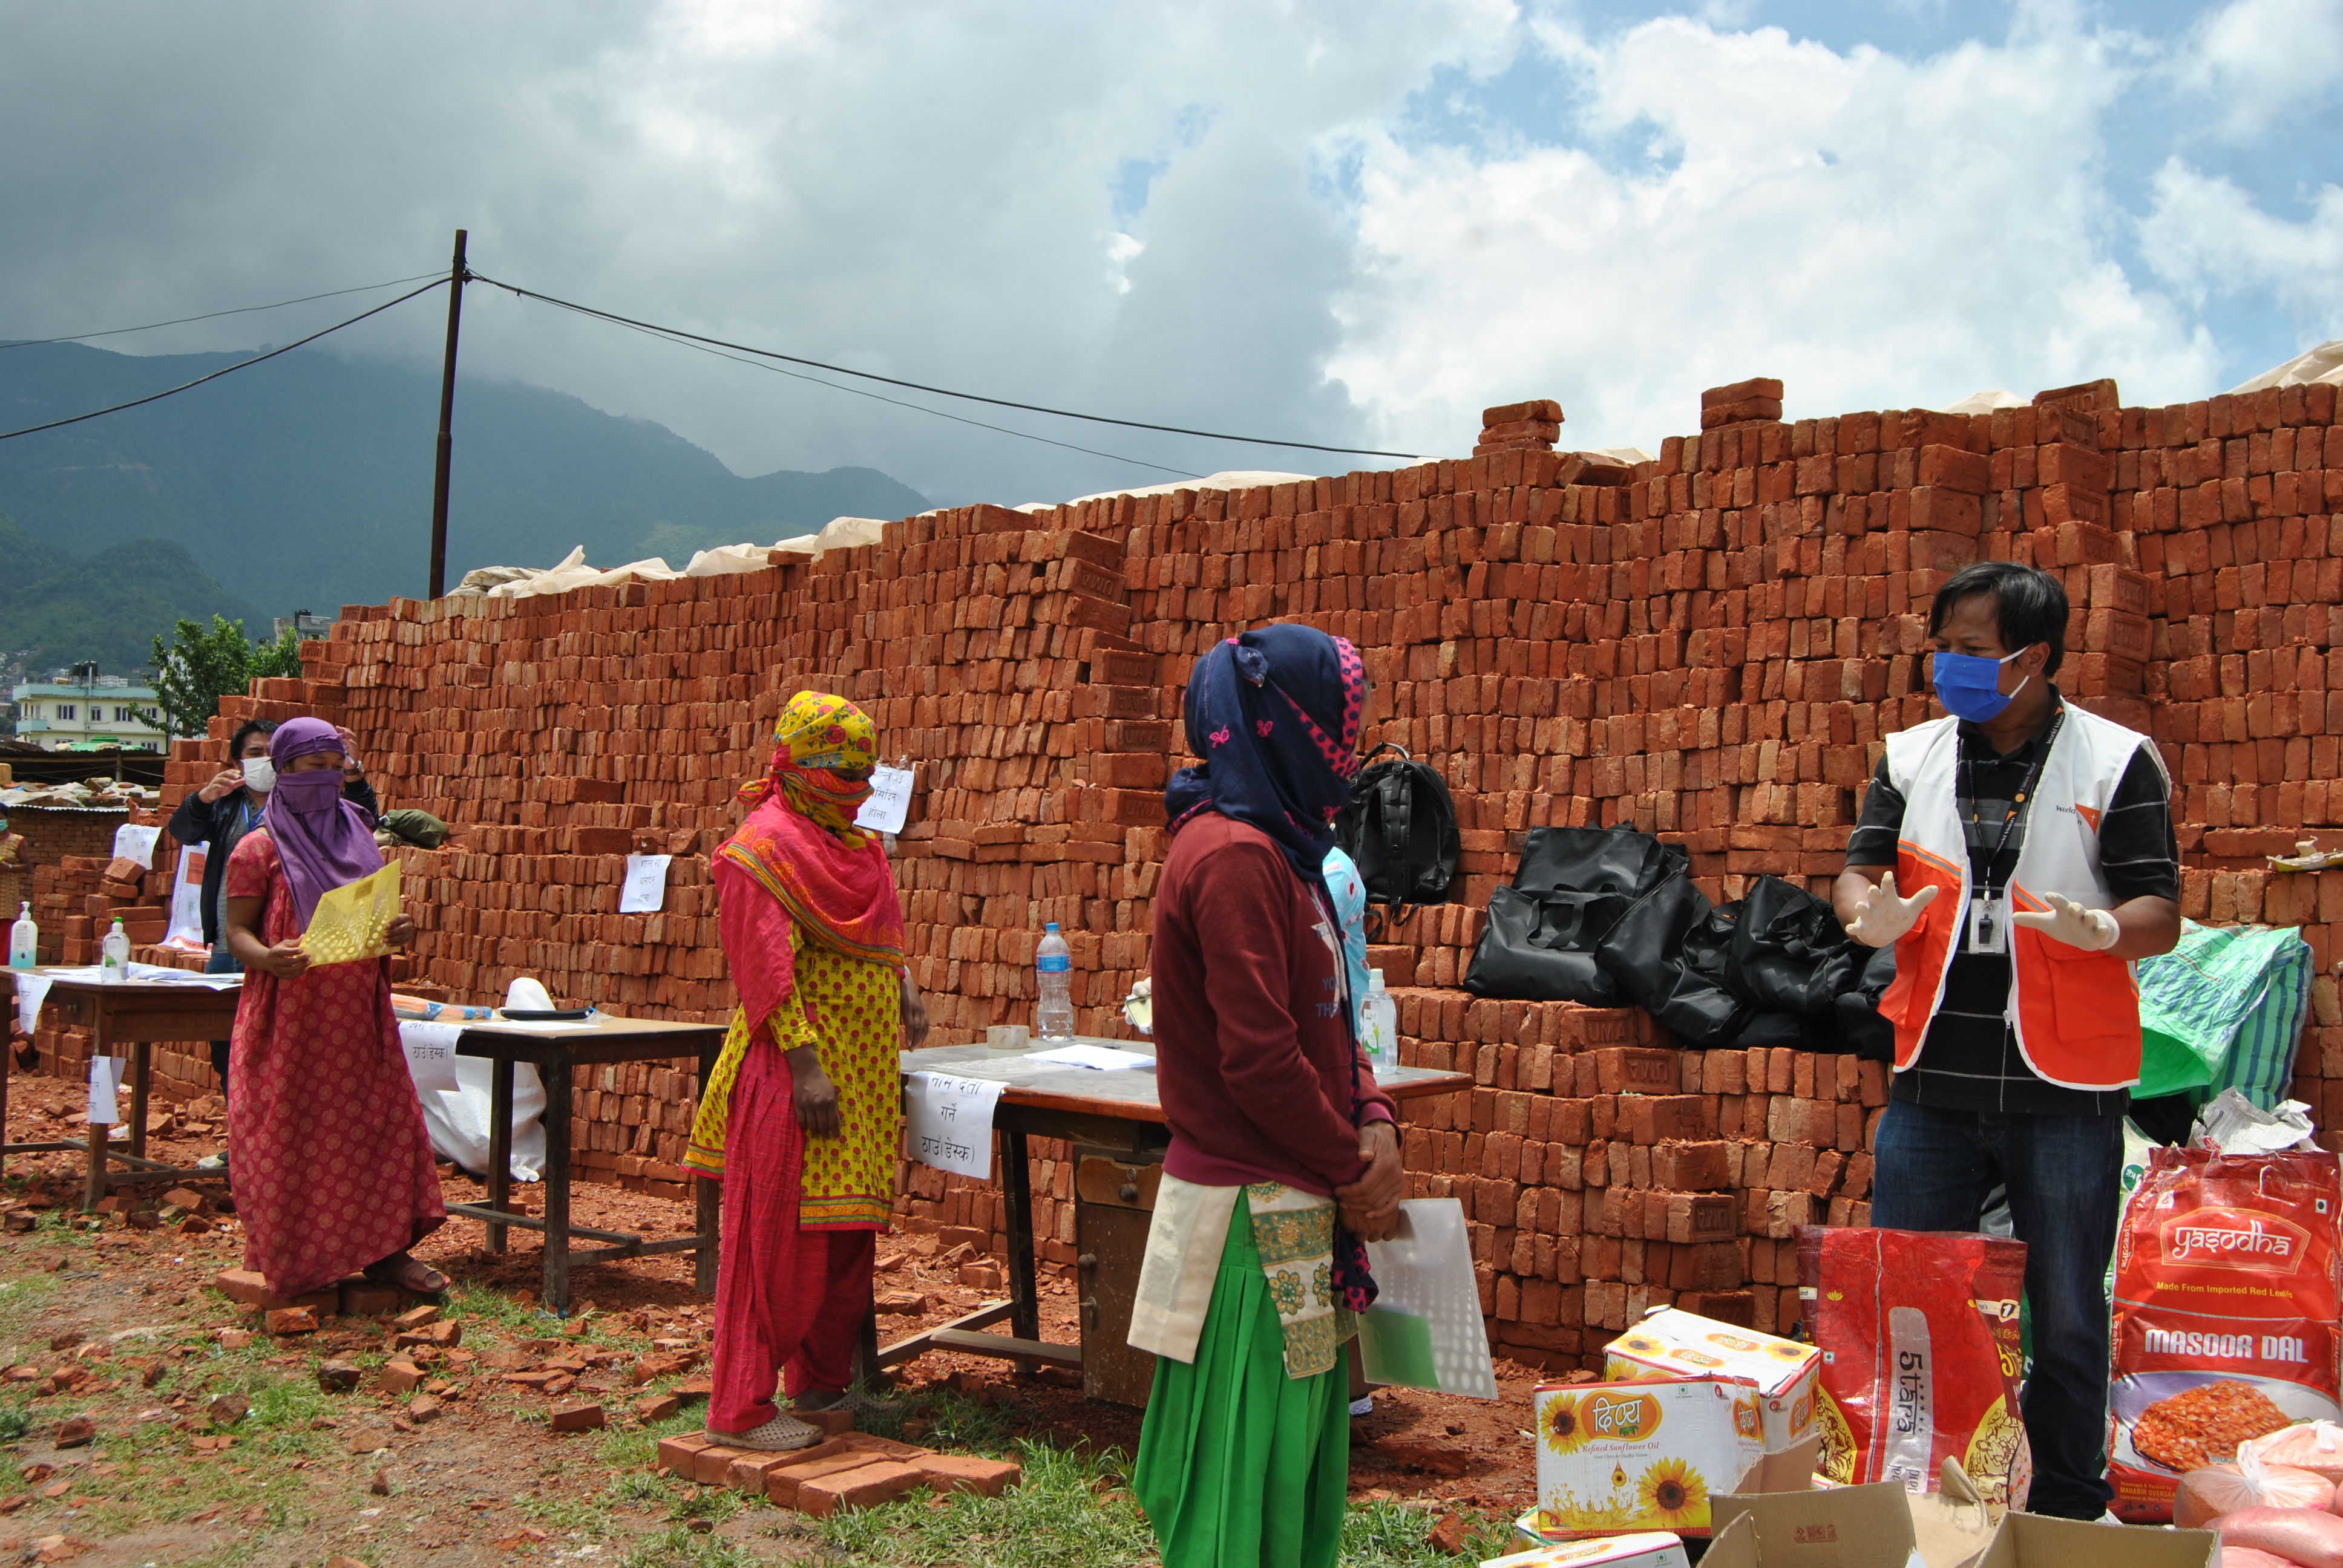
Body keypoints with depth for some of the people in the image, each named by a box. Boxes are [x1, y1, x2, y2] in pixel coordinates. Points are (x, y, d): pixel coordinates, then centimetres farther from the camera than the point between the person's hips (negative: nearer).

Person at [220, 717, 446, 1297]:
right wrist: (268, 957, -28)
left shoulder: (356, 838, 13)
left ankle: (385, 1249, 11)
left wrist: (400, 931, -5)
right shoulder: (259, 849, -3)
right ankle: (288, 1263, 12)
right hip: (291, 1014, -5)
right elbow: (235, 930, -7)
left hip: (357, 1012, 5)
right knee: (291, 1135, 0)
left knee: (380, 1124, 4)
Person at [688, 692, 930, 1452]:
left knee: (849, 1234, 15)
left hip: (864, 1068, 9)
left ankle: (822, 1381, 28)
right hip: (798, 1068, -9)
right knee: (779, 1236, -5)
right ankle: (742, 1408, 3)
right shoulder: (763, 847, -12)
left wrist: (904, 990, 5)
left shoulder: (855, 846, 15)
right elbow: (766, 966, -18)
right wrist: (805, 1063, -23)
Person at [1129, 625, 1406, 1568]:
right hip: (1254, 1216, -10)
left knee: (1304, 1462, 18)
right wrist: (1351, 1171, -10)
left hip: (1297, 1208, 10)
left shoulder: (1279, 851, 13)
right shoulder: (1235, 856, -19)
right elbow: (1259, 1057, -22)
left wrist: (1373, 1124, 1)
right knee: (1252, 1467, -1)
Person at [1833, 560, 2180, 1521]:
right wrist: (1869, 914, -20)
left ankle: (2066, 1519, 23)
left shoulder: (2116, 761, -2)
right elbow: (1858, 874, 4)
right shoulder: (1911, 757, 8)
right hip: (1932, 1082, 3)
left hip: (2065, 1089, -3)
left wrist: (2103, 929, -28)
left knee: (2066, 1317, 7)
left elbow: (2162, 917, -5)